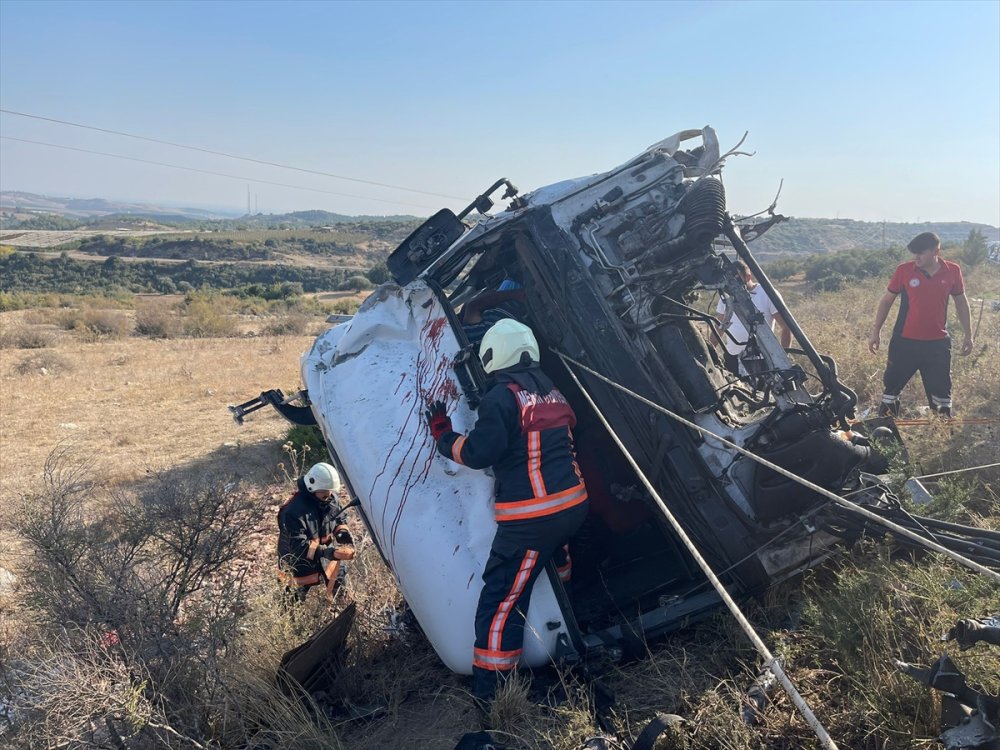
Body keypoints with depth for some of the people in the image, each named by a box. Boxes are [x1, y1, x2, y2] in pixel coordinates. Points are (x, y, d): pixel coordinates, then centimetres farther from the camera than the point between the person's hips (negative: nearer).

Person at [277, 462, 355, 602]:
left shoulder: (330, 500, -9)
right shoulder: (294, 511, -31)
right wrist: (329, 553, -43)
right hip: (300, 568, -6)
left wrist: (343, 534, -15)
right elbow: (299, 547, -33)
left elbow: (338, 521, 8)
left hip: (326, 564, 6)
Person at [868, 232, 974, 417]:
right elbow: (887, 300, 2)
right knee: (892, 387, 6)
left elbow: (961, 302, 10)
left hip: (938, 343, 1)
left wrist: (968, 334, 12)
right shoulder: (904, 270, -8)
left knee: (941, 389, 10)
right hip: (905, 342, -1)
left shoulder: (952, 271, -3)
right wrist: (876, 331, 1)